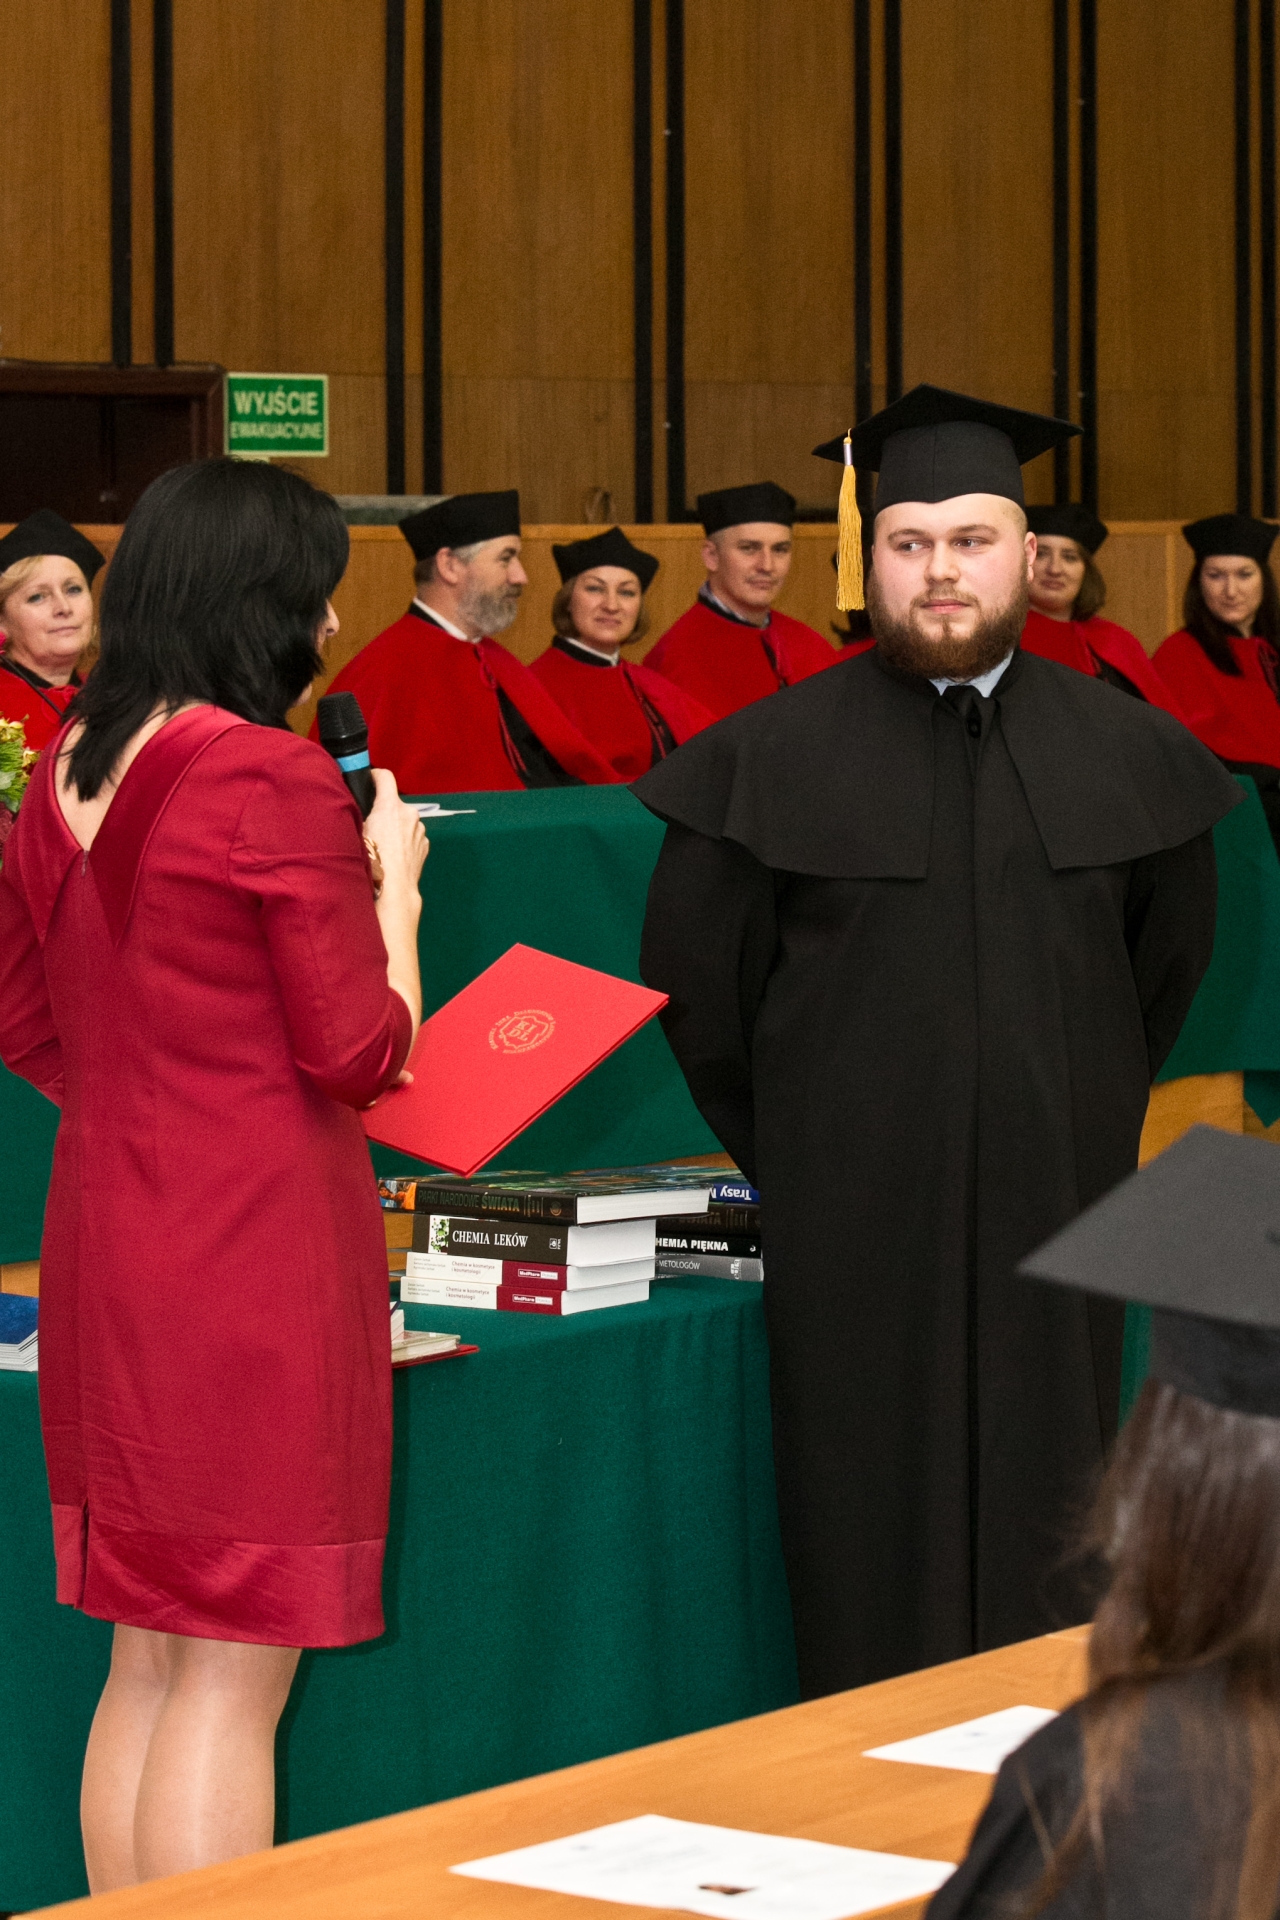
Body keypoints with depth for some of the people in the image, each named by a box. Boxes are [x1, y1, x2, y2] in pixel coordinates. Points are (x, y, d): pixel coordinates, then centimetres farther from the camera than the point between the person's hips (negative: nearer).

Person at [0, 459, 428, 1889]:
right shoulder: (274, 780, -15)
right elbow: (361, 1052, -12)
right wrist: (392, 885, 2)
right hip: (259, 1247, -8)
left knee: (146, 1663, 15)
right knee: (234, 1677, -2)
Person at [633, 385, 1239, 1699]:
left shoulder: (1126, 753, 5)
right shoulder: (771, 759, -2)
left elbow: (1168, 962, 18)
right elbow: (690, 978, 6)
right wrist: (798, 1160, 7)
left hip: (1053, 1216, 2)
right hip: (852, 1238, -2)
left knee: (1042, 1554, 6)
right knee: (874, 1549, 1)